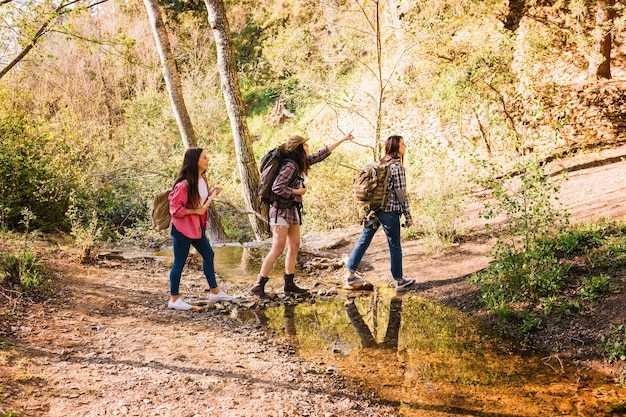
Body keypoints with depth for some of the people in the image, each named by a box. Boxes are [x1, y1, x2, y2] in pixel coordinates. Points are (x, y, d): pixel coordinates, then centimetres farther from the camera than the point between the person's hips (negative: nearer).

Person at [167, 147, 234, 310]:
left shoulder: (202, 179, 5)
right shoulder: (183, 185, -22)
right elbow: (175, 209, -20)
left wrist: (212, 193, 2)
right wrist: (195, 211, -19)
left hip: (197, 226, 9)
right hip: (182, 227, -9)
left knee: (208, 255, 16)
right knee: (179, 263, 0)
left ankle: (214, 292, 30)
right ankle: (174, 299, 13)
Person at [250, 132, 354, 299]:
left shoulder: (301, 163, 10)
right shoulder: (290, 165, -17)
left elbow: (321, 154, 20)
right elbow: (276, 187, -23)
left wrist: (342, 139, 24)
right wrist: (298, 191, -12)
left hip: (293, 210, 9)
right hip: (282, 210, -9)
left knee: (294, 246, 8)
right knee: (277, 249, -11)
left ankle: (289, 284, 15)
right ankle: (258, 286, -6)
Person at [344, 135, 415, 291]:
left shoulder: (379, 164, 12)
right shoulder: (397, 166, -11)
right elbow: (401, 193, -12)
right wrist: (408, 216, -7)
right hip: (389, 211, -7)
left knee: (363, 241, 10)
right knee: (394, 246, 6)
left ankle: (350, 274, 11)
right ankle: (399, 280, 17)